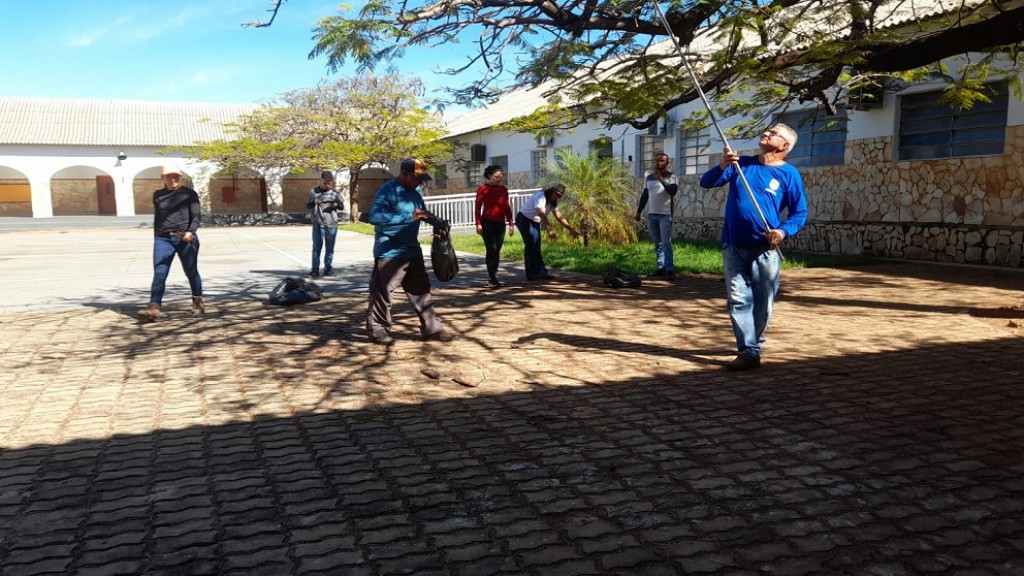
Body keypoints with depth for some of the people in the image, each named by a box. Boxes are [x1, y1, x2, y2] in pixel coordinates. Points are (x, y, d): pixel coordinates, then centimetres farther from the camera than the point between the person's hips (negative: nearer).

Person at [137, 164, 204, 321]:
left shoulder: (189, 193, 4)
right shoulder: (158, 195, 14)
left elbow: (196, 216, -2)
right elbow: (157, 218, 20)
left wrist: (191, 232, -19)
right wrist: (156, 238, 19)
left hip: (185, 239, -2)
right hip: (163, 239, 2)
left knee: (191, 272, 7)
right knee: (159, 274, -9)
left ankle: (198, 301, 25)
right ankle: (153, 307, -15)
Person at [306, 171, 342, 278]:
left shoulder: (334, 193, 7)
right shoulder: (314, 191, 5)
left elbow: (342, 207, 11)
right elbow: (307, 205, 10)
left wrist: (337, 205, -12)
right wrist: (314, 202, -12)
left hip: (331, 224, 1)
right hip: (318, 223, -1)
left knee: (330, 248, 8)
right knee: (317, 247, -3)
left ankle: (328, 268, 18)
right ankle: (315, 270, 0)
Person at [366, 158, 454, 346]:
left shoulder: (416, 192, 9)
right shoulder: (387, 190, -16)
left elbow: (424, 213, 27)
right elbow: (374, 217, -29)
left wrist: (439, 223, 7)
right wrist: (409, 217, -32)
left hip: (412, 251, 8)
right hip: (389, 253, -8)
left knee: (420, 291, 11)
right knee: (382, 293, -1)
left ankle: (432, 328, 18)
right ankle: (378, 330, 12)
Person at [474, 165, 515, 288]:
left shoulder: (504, 190, 11)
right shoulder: (483, 189, -3)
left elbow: (507, 207, 13)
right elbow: (477, 207, -5)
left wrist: (511, 223, 9)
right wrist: (478, 223, -12)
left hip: (500, 223, 5)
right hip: (487, 222, -5)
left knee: (497, 251, 5)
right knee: (491, 250, -10)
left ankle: (494, 276, 12)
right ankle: (491, 278, -6)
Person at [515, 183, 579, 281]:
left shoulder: (552, 202, 5)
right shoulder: (540, 197, -24)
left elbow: (559, 217, 5)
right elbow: (541, 214, -38)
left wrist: (571, 229, -2)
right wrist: (549, 230, -49)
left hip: (534, 222, 9)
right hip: (524, 219, -9)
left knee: (536, 248, 7)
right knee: (531, 246, -14)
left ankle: (540, 273, 8)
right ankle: (532, 274, -14)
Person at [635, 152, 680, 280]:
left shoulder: (671, 177, -2)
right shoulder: (649, 177, 13)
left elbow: (673, 191, -18)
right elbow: (644, 195, 17)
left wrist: (661, 179, -21)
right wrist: (639, 211, 13)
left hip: (665, 215, -5)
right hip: (651, 214, 5)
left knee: (666, 243, -11)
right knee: (657, 244, 7)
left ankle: (670, 269, -11)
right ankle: (661, 268, 10)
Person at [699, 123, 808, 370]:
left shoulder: (789, 174, -1)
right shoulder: (740, 163, 8)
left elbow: (800, 213, 1)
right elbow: (706, 183, 4)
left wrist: (783, 231, -18)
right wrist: (723, 167, -15)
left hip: (764, 249, -2)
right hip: (733, 246, 2)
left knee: (762, 302, 5)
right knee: (738, 299, -2)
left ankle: (751, 344, 23)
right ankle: (749, 352, 0)